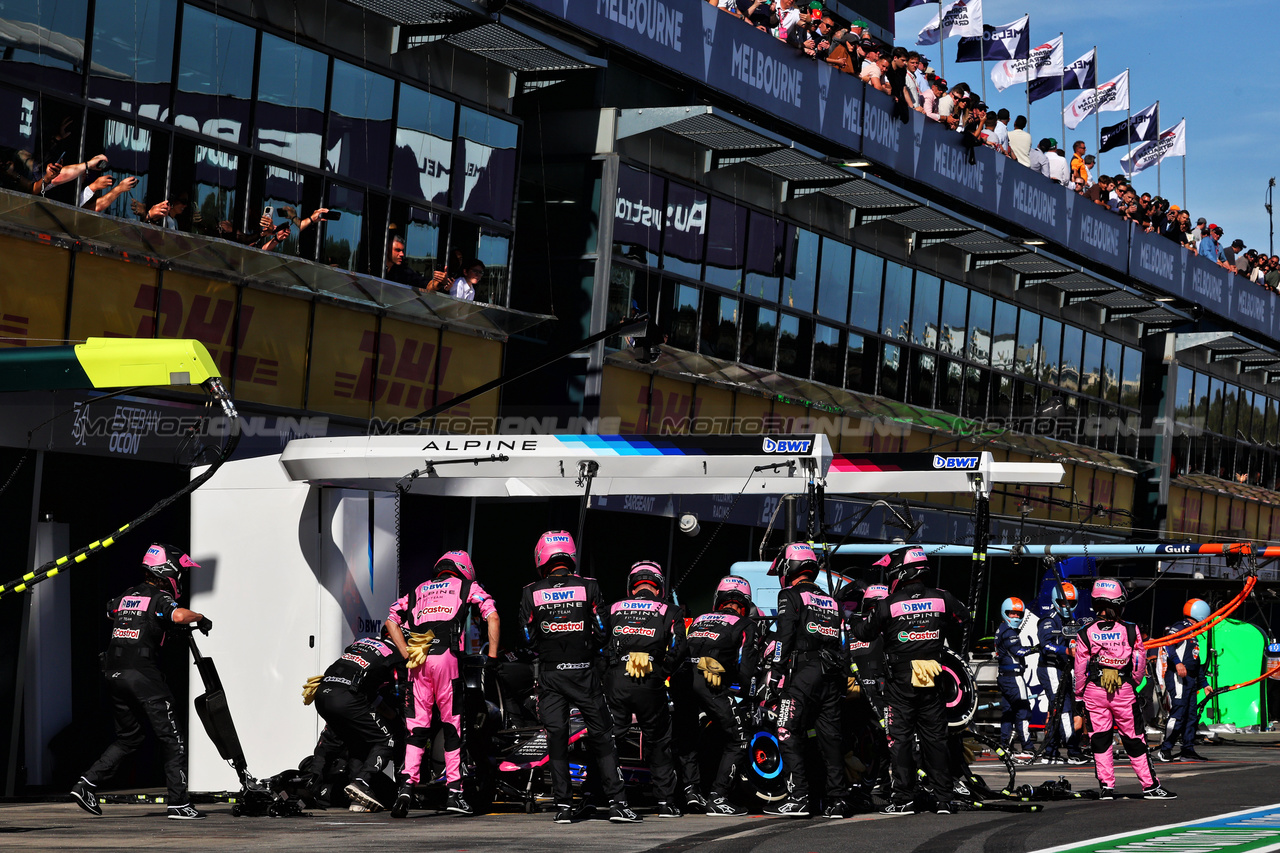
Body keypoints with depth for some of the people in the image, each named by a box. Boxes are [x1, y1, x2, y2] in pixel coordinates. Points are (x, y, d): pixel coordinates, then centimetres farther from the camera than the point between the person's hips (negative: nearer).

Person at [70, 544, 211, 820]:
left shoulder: (126, 596, 15)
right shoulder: (159, 598, -6)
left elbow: (110, 611, 38)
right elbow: (179, 616, -27)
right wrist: (201, 618, -8)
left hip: (114, 673, 7)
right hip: (142, 675, -7)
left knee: (129, 738, 20)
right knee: (171, 740, 1)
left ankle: (87, 783, 10)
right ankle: (178, 803, -2)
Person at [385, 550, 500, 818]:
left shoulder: (418, 591, 28)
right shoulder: (468, 587, 18)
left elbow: (391, 621, 19)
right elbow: (493, 618, 7)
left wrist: (407, 655, 14)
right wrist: (492, 656, 9)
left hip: (419, 662, 3)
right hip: (447, 657, -3)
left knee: (417, 727, 4)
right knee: (452, 725, 3)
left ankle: (406, 785, -12)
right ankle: (455, 792, 3)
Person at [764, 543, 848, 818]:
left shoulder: (790, 596, 2)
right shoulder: (830, 601, 23)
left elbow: (784, 636, -9)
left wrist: (775, 673, -8)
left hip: (803, 673, -7)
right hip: (832, 674, 7)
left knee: (789, 735, -6)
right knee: (830, 737, 7)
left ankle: (798, 798, -13)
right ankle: (837, 800, 5)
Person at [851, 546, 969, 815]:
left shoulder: (888, 605, -10)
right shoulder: (942, 599, 0)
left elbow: (863, 632, 0)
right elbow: (963, 621, 15)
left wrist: (856, 623, 24)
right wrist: (951, 644, 34)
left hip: (900, 680, -3)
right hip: (932, 681, 3)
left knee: (900, 737, 3)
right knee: (935, 737, 9)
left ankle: (904, 799, 0)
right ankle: (943, 798, 10)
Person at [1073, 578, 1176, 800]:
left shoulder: (1085, 634, -3)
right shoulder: (1131, 631, -4)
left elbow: (1080, 672, 2)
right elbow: (1140, 666, 4)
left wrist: (1078, 703, 9)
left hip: (1094, 691, 0)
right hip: (1125, 691, 0)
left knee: (1100, 740, 8)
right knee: (1134, 740, 8)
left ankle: (1106, 787, 4)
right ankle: (1150, 786, 14)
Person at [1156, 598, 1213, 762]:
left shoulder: (1193, 635, 27)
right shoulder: (1180, 627, -4)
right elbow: (1168, 643, -23)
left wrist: (1204, 684, 32)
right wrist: (1177, 662, -35)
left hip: (1190, 679, 10)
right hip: (1177, 678, -10)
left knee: (1192, 715, 9)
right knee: (1178, 714, -14)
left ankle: (1188, 749, 14)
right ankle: (1164, 750, -11)